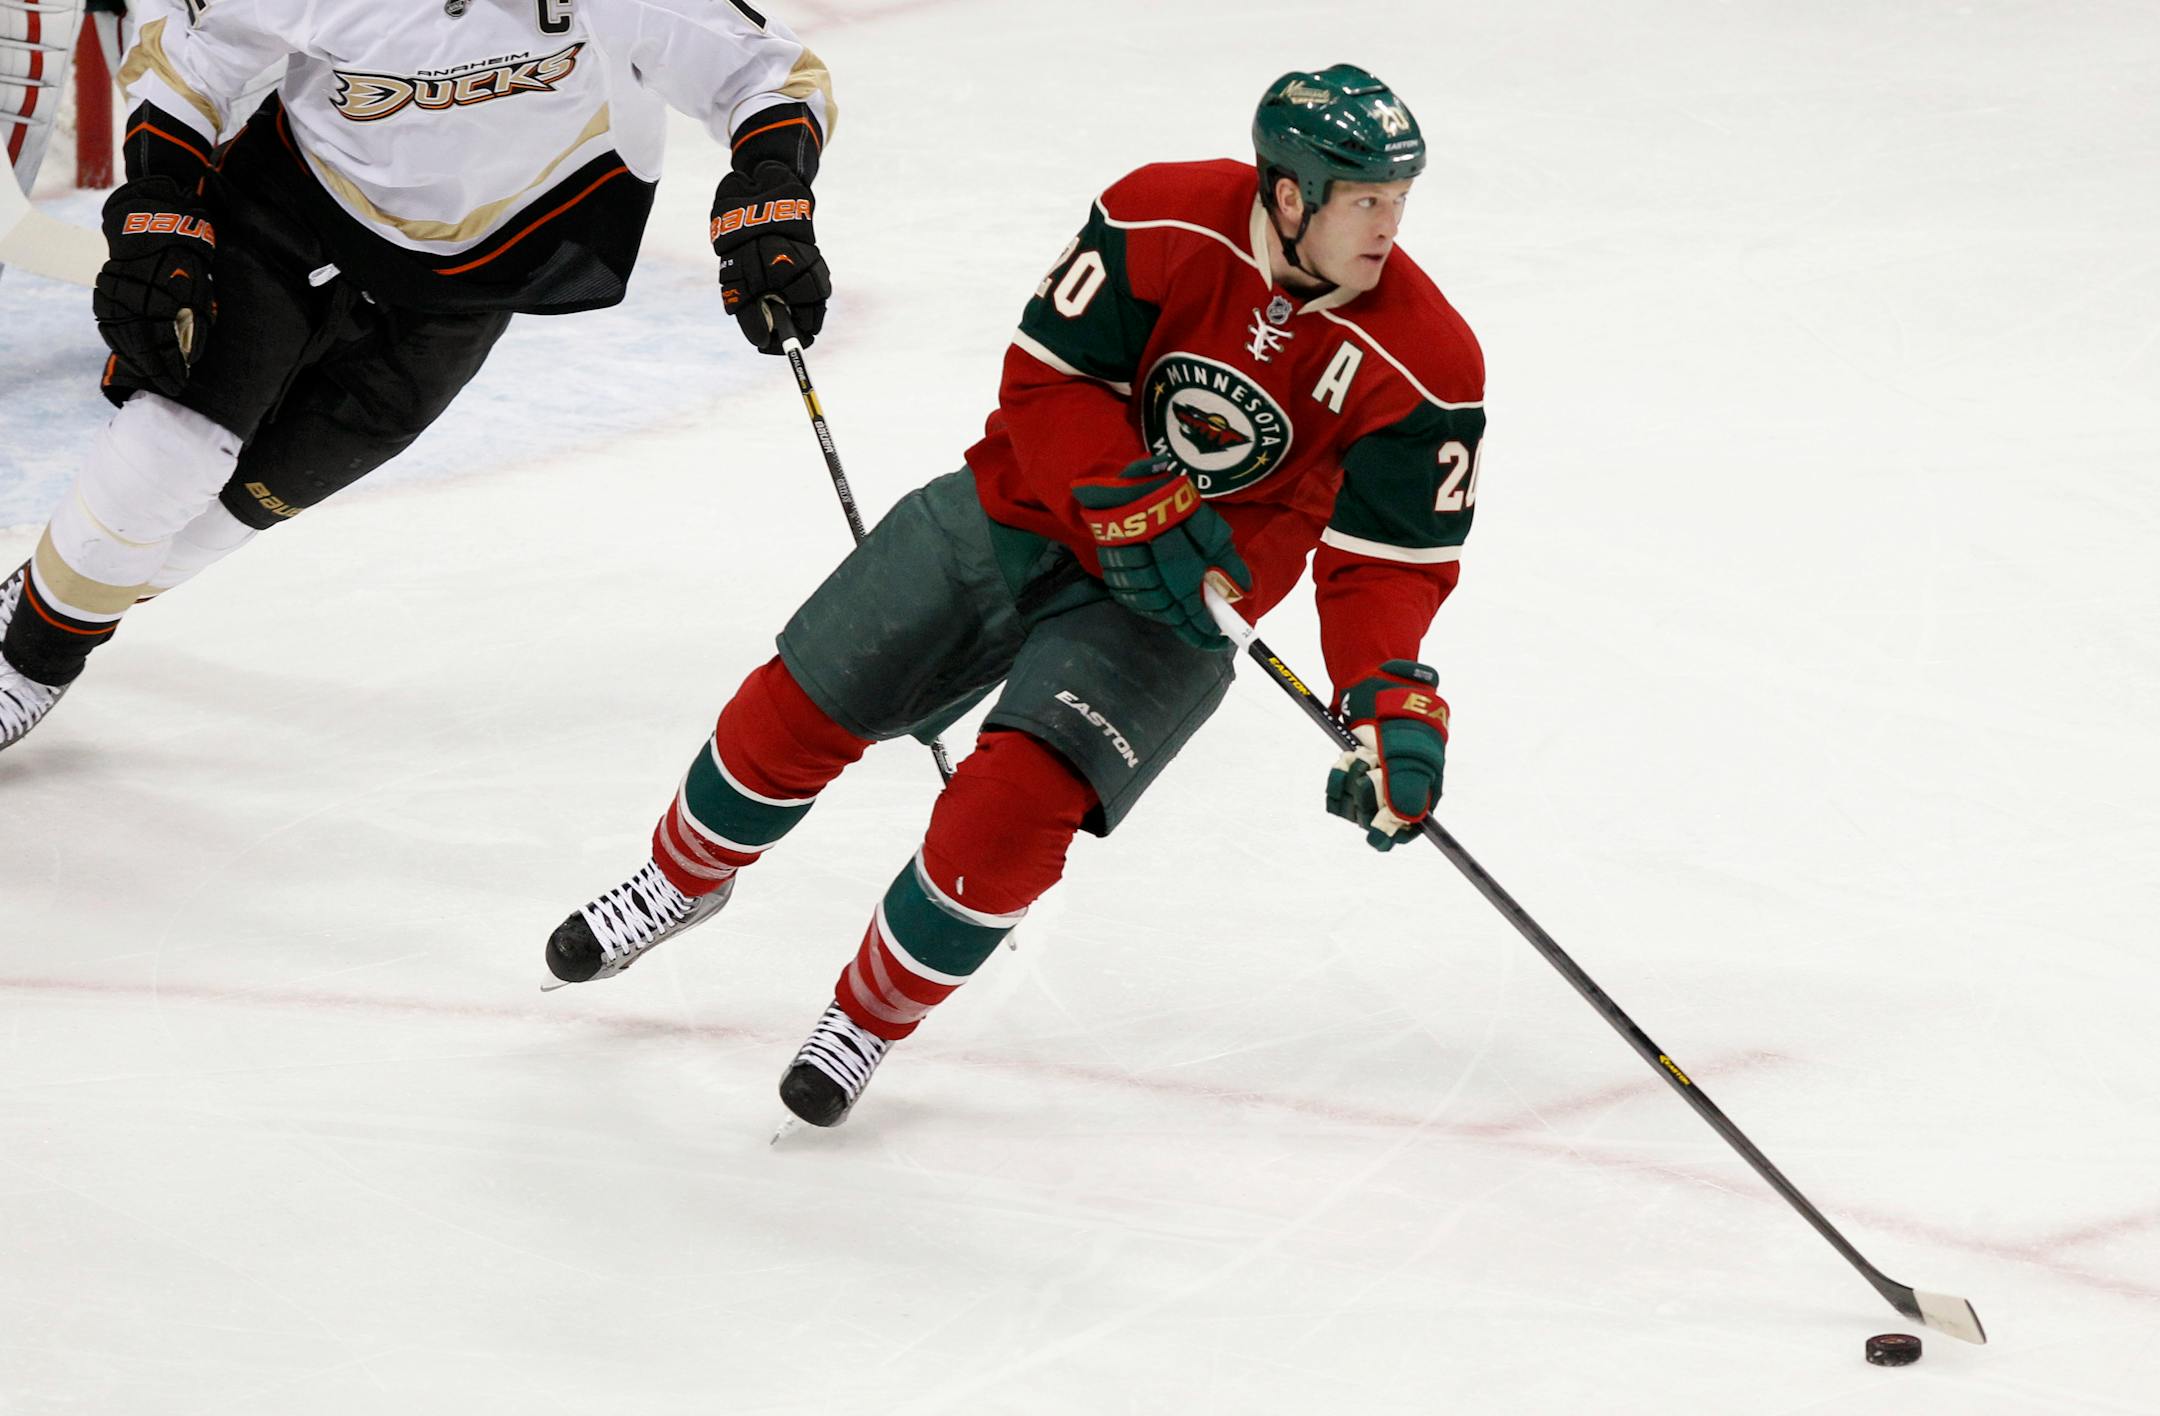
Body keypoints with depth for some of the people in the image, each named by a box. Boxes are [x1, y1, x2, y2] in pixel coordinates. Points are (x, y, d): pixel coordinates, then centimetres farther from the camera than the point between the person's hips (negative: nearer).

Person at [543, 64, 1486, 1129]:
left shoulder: (1422, 362, -18)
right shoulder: (1168, 220, -20)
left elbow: (1390, 559, -12)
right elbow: (1046, 375, -15)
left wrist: (1392, 701, -26)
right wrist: (1134, 502, -27)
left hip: (1172, 608, -1)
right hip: (1020, 512, 1)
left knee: (1015, 800, -21)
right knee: (797, 709, 4)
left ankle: (870, 1020, 4)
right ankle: (681, 882, 35)